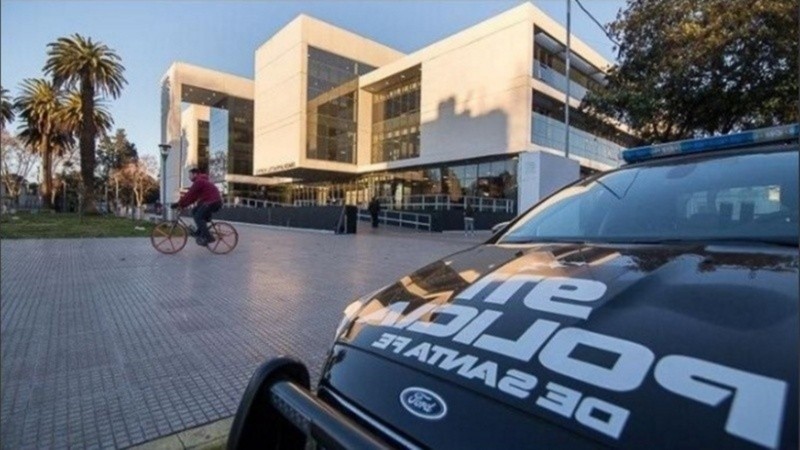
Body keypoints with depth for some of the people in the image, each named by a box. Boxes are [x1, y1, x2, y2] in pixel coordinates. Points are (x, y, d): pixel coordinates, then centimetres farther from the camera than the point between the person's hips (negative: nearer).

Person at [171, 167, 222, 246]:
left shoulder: (199, 181, -10)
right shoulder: (200, 181, 23)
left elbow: (189, 194, -14)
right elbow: (193, 196, 20)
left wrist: (178, 204, -9)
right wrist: (183, 205, 13)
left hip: (213, 202, -10)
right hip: (210, 202, 10)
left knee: (198, 217, -11)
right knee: (194, 211, 13)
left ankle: (208, 237, -9)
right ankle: (200, 232, 15)